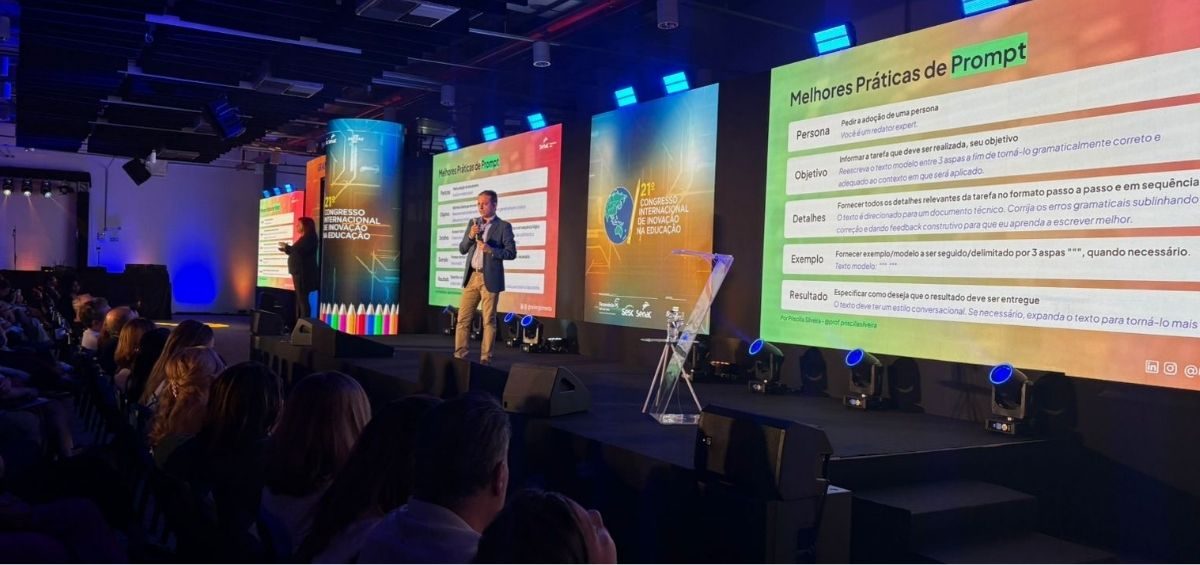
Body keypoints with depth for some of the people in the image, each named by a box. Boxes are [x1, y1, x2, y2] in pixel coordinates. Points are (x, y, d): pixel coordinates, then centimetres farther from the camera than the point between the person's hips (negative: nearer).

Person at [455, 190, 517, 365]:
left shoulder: (503, 226, -2)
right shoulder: (473, 223, 13)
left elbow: (511, 253, -7)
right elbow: (462, 249, 10)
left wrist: (490, 250, -20)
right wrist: (470, 236, -8)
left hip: (490, 278, -5)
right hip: (472, 276, 5)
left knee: (488, 320, 0)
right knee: (463, 318, 4)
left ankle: (485, 358, 5)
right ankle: (459, 355, 10)